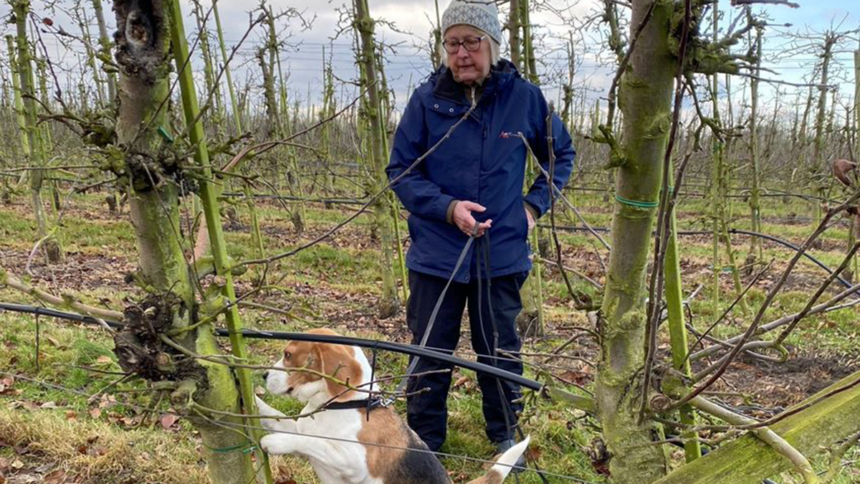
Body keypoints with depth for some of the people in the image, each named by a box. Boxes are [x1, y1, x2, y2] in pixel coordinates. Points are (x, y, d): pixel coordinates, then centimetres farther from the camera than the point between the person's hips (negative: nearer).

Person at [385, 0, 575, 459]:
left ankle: (505, 437, 35)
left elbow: (561, 154, 12)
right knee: (430, 353, 8)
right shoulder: (426, 99, -8)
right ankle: (423, 444, 27)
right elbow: (400, 171, -3)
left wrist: (535, 203, 2)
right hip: (436, 253, -1)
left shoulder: (523, 96, -4)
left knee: (500, 351, 15)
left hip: (502, 253, 1)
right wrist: (447, 207, -17)